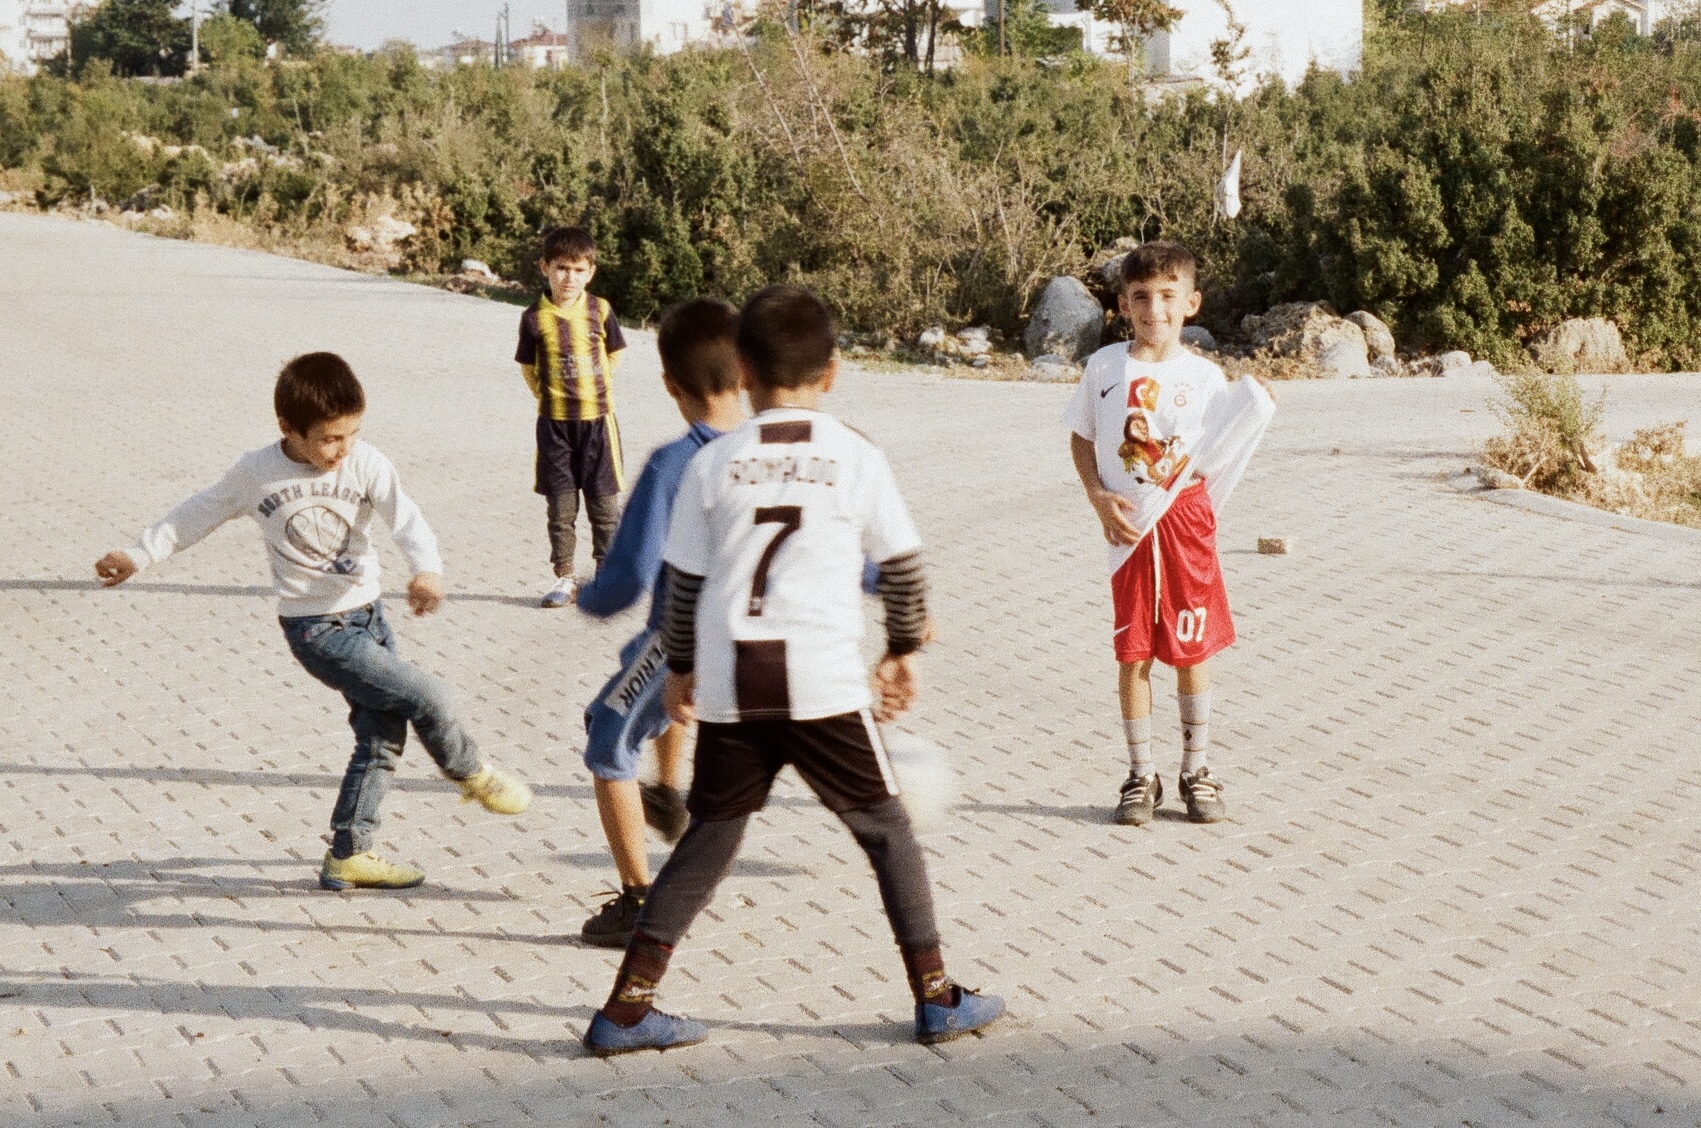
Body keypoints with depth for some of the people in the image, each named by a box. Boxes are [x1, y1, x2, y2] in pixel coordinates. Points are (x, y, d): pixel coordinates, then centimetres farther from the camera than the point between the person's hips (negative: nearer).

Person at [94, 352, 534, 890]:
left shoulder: (365, 462, -9)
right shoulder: (255, 473, -11)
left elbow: (405, 517, -23)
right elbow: (199, 515, 5)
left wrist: (426, 569, -42)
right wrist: (137, 557, 10)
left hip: (368, 614, 4)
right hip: (317, 629, -4)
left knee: (382, 735, 8)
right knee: (427, 697, -14)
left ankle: (349, 854, 21)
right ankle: (473, 774, 13)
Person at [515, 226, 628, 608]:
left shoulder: (600, 311, -2)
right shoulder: (535, 318, -4)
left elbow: (615, 353, 12)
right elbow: (528, 366, 7)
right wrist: (550, 396, 5)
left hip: (597, 419, 0)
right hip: (554, 422, 0)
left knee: (604, 503, 3)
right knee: (560, 506, 5)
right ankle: (564, 577, 15)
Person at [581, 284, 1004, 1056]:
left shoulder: (713, 463, 4)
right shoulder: (857, 459, 2)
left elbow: (682, 579, 8)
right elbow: (902, 567, 9)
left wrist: (680, 666, 22)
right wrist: (903, 652, 23)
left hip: (727, 682, 2)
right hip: (823, 681, -2)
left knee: (709, 838, 14)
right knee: (886, 830, 13)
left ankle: (625, 1008, 12)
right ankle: (936, 997, 15)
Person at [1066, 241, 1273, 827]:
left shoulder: (1204, 377, 1)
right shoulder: (1104, 367, 1)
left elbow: (1217, 453, 6)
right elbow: (1081, 438, 8)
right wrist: (1099, 497, -6)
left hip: (1185, 522, 0)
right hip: (1129, 529, 0)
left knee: (1192, 651, 6)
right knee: (1132, 653, 3)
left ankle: (1196, 771, 19)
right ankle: (1140, 776, 14)